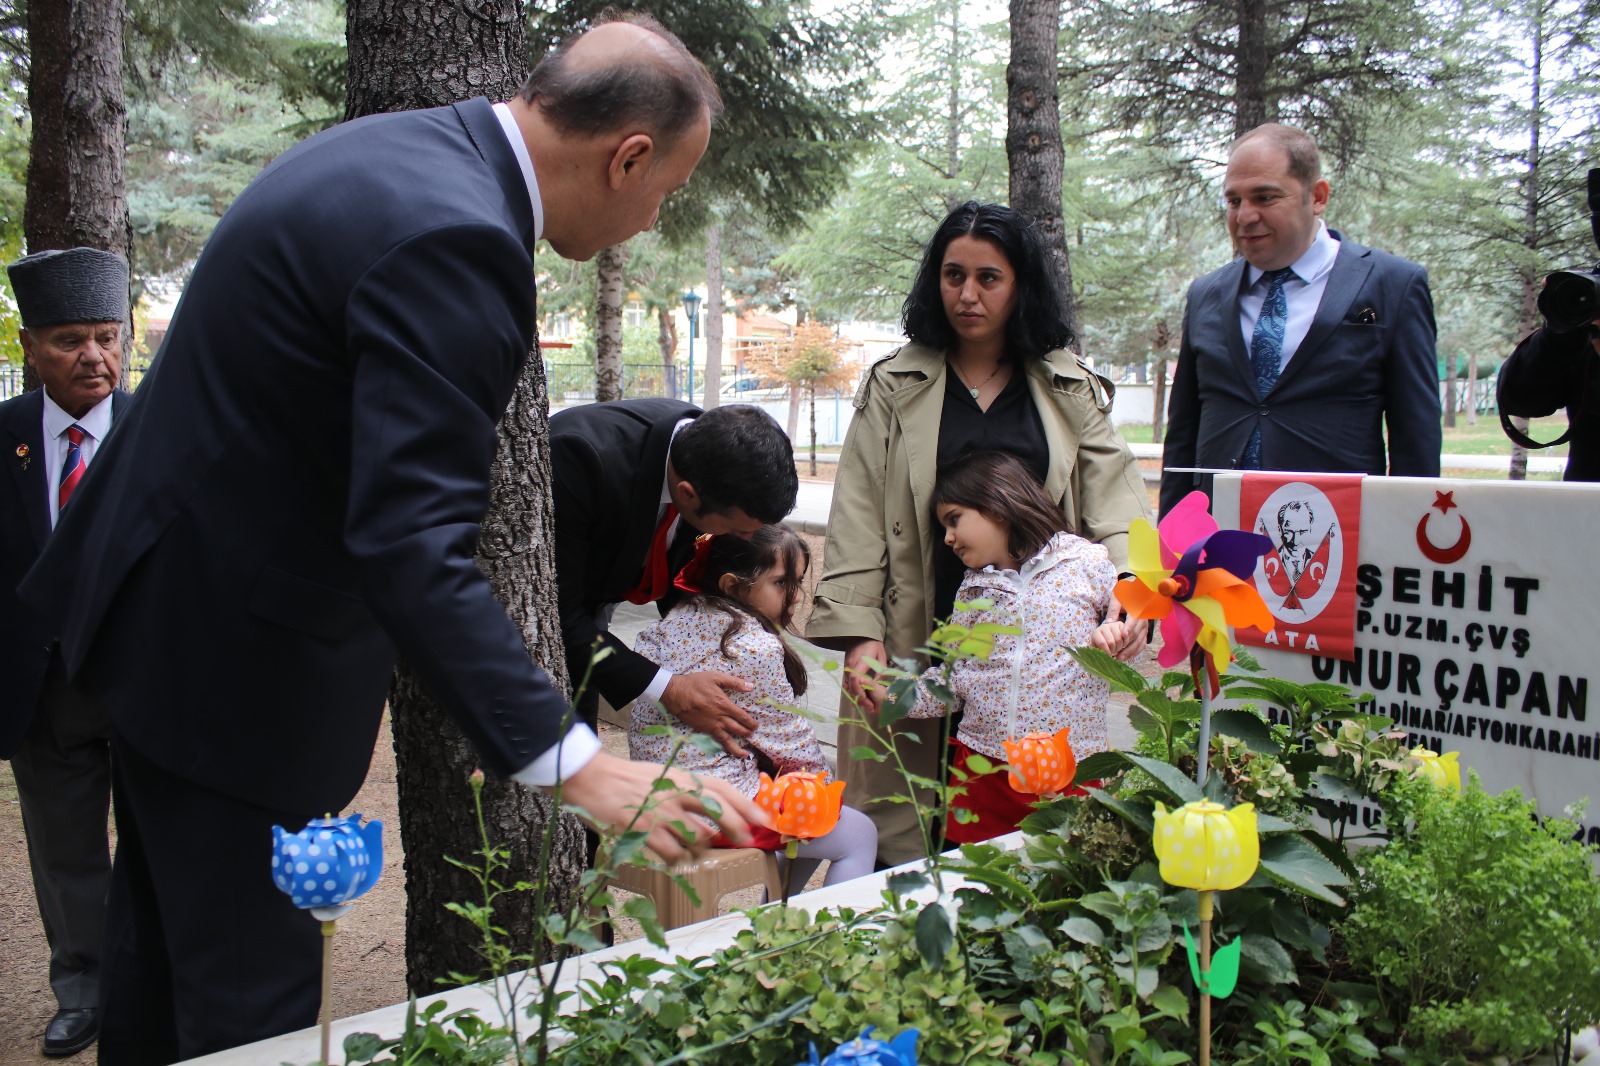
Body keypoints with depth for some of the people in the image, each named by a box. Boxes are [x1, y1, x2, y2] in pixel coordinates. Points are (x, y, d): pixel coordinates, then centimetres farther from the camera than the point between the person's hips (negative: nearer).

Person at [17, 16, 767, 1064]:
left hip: (160, 605, 10)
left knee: (162, 953, 24)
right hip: (233, 658, -10)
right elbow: (414, 539, -33)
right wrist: (576, 764, -34)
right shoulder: (453, 235, -27)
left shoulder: (395, 150, 5)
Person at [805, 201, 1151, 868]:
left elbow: (1114, 504, 3)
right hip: (922, 645, 0)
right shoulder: (894, 388, 10)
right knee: (909, 836, -1)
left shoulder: (1072, 392, 12)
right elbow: (857, 520, 4)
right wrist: (859, 633, -7)